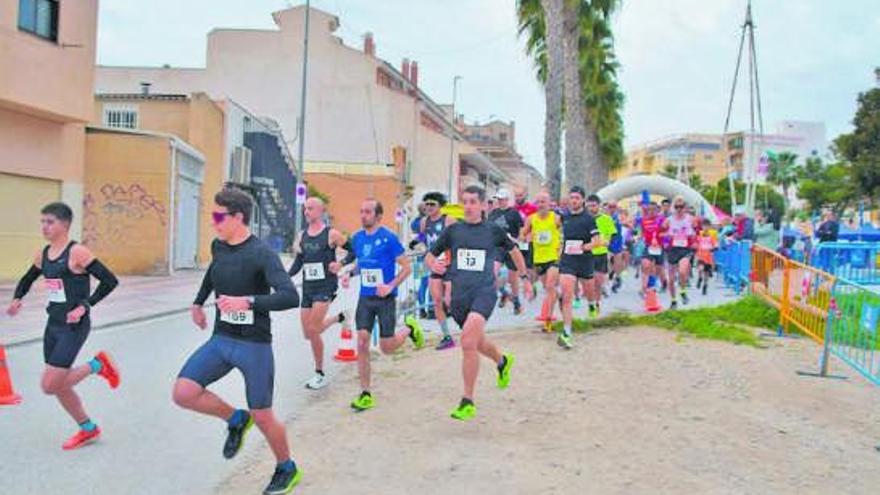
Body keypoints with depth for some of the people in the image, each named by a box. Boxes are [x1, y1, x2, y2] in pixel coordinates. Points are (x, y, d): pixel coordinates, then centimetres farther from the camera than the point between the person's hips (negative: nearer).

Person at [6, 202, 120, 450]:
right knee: (59, 386, 13)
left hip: (74, 327, -8)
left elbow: (110, 280, -17)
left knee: (49, 386, -11)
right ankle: (88, 429, 30)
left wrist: (85, 306, -21)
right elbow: (27, 280, 24)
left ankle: (97, 365, 10)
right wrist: (17, 299, 5)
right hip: (53, 325, 8)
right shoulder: (42, 255, 7)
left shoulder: (77, 252, -14)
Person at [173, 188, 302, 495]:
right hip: (220, 340, 6)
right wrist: (198, 302, 29)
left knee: (262, 417, 4)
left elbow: (291, 297, -30)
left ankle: (287, 470, 30)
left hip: (255, 345, -6)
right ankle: (235, 419, 17)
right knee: (183, 394, -10)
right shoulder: (218, 247, 4)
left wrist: (247, 301, -38)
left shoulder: (262, 254, -18)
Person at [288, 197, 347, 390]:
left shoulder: (332, 234, -7)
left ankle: (320, 374, 3)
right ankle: (339, 317, 38)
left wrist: (341, 264, -15)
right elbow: (298, 262, 14)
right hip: (307, 287, 6)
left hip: (326, 286, -6)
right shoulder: (301, 236, 9)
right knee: (308, 333, 9)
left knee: (312, 330, -14)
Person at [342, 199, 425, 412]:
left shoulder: (389, 238, -12)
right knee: (362, 343, -4)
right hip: (365, 298, 4)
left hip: (385, 299, -4)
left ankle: (409, 330, 34)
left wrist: (391, 286, -21)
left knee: (386, 347, 1)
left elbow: (407, 267, -10)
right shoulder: (357, 238, 4)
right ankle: (366, 394, 6)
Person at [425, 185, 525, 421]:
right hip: (459, 294, 4)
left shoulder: (494, 231, 3)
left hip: (484, 292, -4)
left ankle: (468, 403, -12)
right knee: (477, 342, 20)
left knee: (468, 341, -23)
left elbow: (514, 251, 21)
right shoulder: (452, 230, 6)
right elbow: (429, 256, 13)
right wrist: (434, 265, -10)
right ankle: (503, 361, 54)